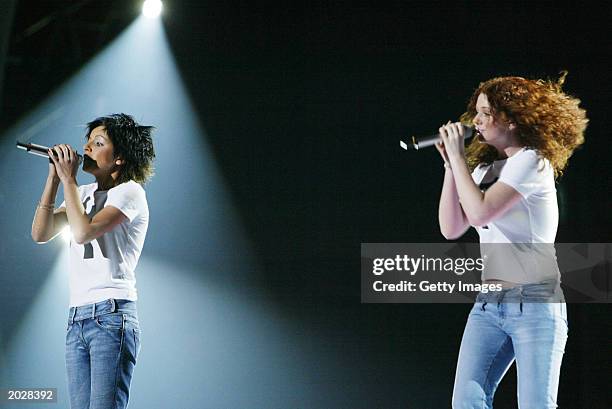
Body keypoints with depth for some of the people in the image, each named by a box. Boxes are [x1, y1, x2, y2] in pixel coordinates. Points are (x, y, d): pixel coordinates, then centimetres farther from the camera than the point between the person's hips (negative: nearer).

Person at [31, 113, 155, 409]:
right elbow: (40, 234, 11)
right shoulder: (83, 193, 21)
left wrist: (68, 178, -6)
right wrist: (54, 177, 7)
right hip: (76, 318, 8)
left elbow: (83, 232, -16)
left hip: (111, 317, -7)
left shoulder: (129, 191, -2)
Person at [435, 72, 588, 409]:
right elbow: (451, 229, 9)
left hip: (536, 302, -7)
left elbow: (481, 212, -18)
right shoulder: (483, 168, 16)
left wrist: (458, 158, -8)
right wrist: (450, 166, 5)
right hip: (488, 304, 7)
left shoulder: (531, 161, -6)